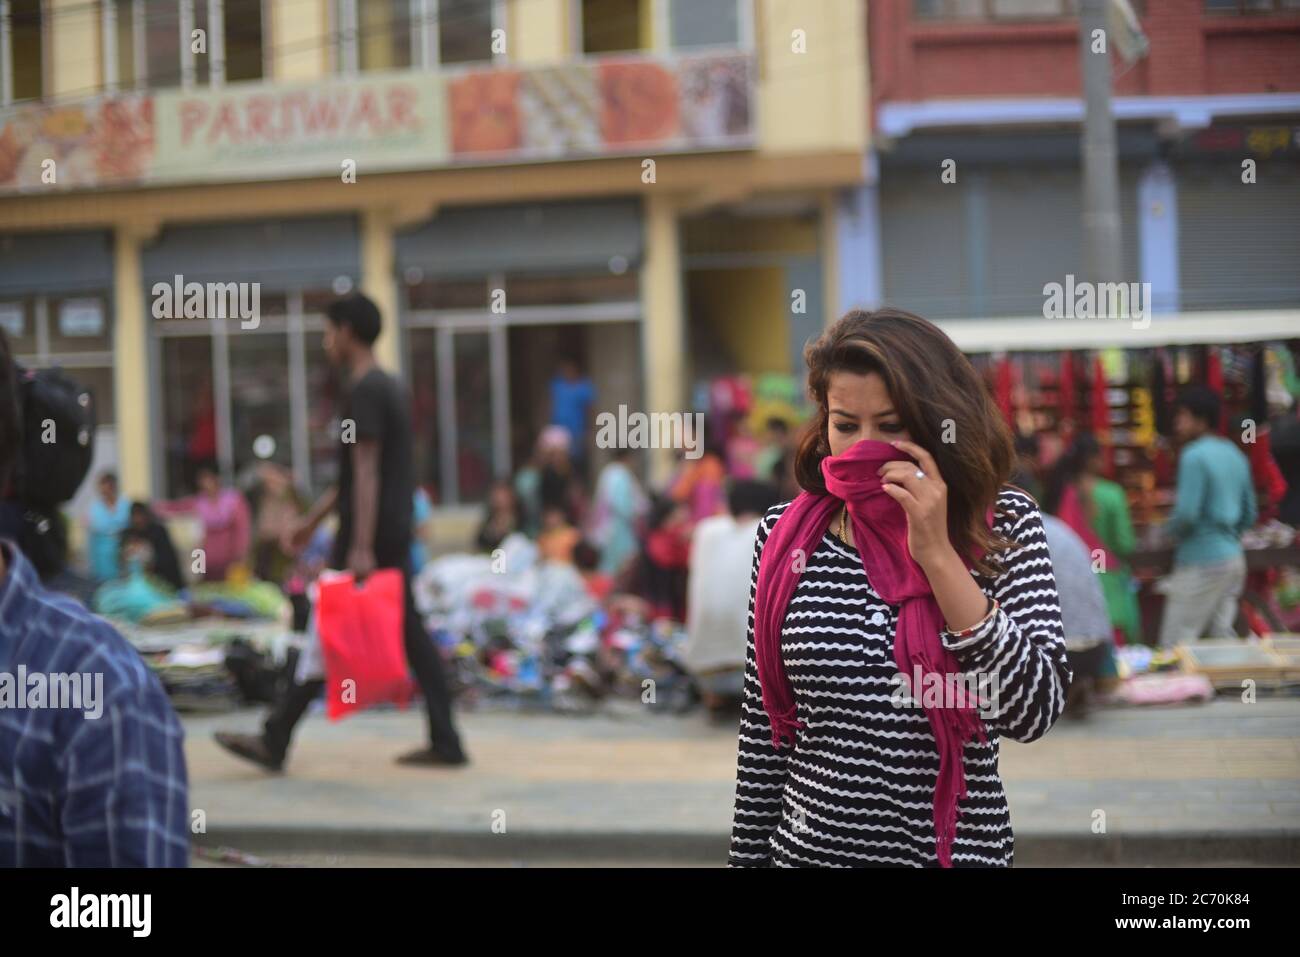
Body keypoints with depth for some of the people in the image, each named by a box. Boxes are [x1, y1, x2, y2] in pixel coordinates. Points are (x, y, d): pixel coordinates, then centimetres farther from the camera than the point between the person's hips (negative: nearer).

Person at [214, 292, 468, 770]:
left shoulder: (365, 392, -14)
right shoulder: (386, 386, 17)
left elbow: (366, 472, -20)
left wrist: (361, 548, -24)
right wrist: (314, 518, 28)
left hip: (370, 532, -9)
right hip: (396, 531, 9)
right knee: (409, 633, 7)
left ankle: (275, 742, 2)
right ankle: (445, 742, 5)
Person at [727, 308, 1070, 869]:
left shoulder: (1002, 527, -6)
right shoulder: (786, 534, -2)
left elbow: (1034, 714, -18)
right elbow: (762, 731, 5)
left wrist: (936, 554, -20)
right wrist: (746, 858, 5)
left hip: (956, 848, -1)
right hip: (806, 849, 2)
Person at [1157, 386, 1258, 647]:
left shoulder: (1194, 456, -14)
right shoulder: (1235, 455, 11)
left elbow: (1187, 514, -20)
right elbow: (1250, 514, 16)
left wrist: (1171, 529, -1)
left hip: (1201, 564, -9)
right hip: (1233, 558, 9)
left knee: (1174, 645, -5)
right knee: (1222, 637, 12)